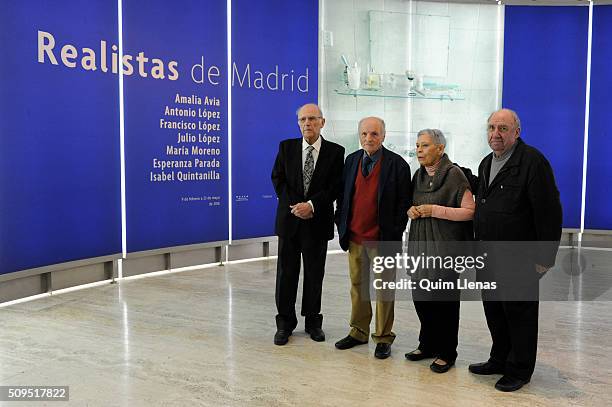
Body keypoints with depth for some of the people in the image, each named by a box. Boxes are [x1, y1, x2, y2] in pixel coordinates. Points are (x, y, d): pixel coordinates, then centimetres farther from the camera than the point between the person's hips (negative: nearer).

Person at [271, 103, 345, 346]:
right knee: (286, 272, 6)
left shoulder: (336, 152, -1)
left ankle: (313, 321, 23)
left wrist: (311, 205, -15)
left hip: (318, 221, -1)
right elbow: (278, 178, 2)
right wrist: (294, 205, -9)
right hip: (289, 218, 1)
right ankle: (285, 323, 18)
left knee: (315, 273, 9)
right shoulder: (286, 147, 4)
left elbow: (335, 187, -5)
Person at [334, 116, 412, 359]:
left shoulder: (397, 164, -7)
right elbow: (342, 195, 14)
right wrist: (341, 224, 6)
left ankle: (383, 337, 18)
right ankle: (359, 332, 28)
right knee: (357, 285, 14)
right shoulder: (351, 160, 8)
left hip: (382, 240, -4)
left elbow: (404, 202, -6)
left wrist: (394, 235, -10)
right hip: (354, 237, 5)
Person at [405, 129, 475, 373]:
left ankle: (446, 353, 16)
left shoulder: (454, 174, -9)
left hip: (445, 246, -6)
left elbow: (470, 211, -12)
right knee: (420, 296, 10)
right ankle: (427, 344, 28)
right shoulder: (418, 175, 11)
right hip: (419, 243, 6)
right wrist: (411, 210, 0)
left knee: (444, 298, 1)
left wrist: (435, 210, -18)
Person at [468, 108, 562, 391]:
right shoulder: (486, 164, 12)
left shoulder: (532, 161, -14)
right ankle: (500, 361, 34)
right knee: (494, 312, 17)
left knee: (520, 315, 6)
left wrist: (545, 258, -16)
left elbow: (549, 212, -16)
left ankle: (519, 370, 22)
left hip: (518, 259, -7)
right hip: (489, 257, 7)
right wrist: (478, 247, 19)